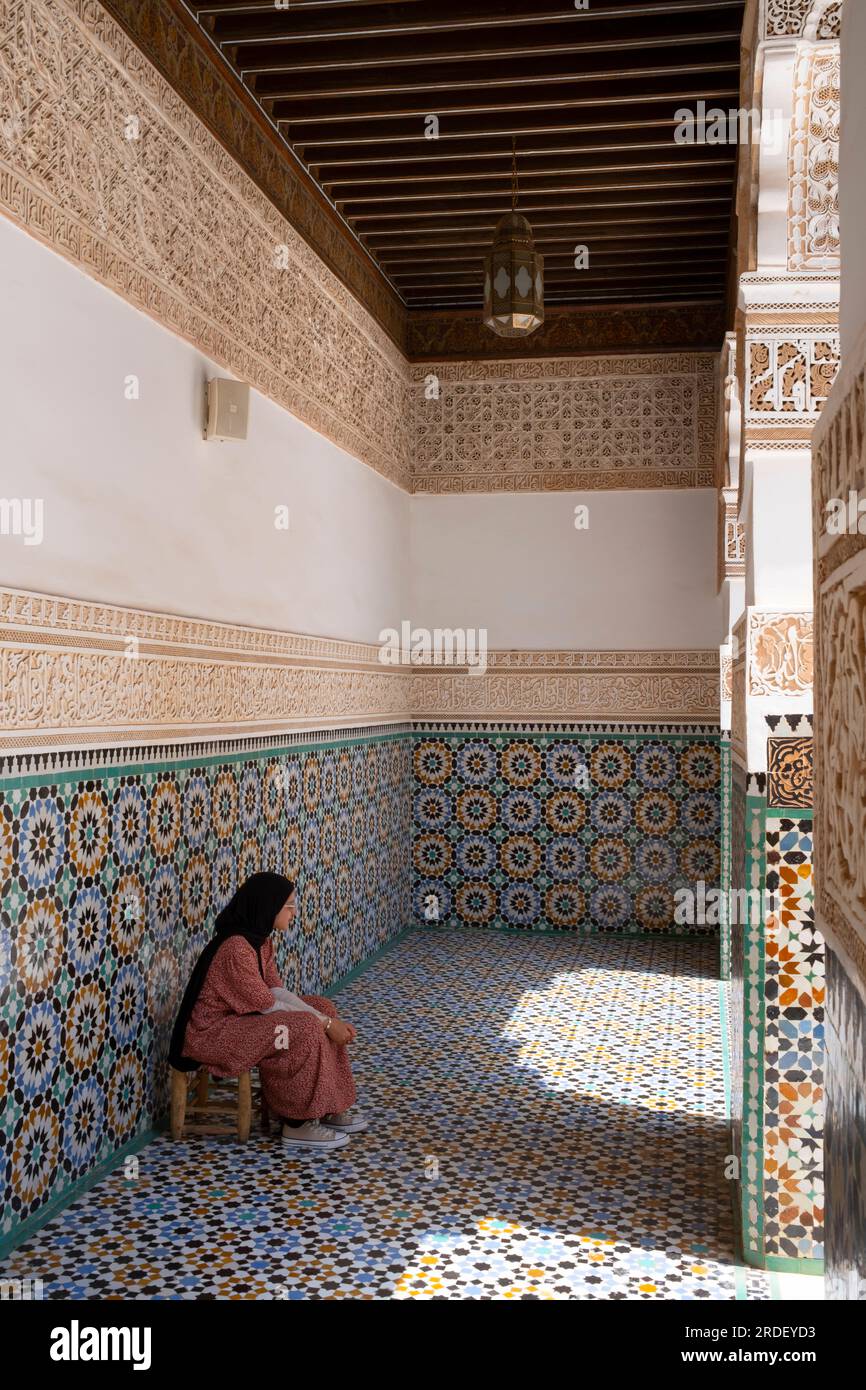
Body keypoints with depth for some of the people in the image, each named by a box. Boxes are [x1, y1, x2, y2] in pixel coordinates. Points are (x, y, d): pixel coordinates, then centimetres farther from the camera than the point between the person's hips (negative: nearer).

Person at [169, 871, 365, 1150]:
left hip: (237, 1017, 10)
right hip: (210, 1033, -10)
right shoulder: (236, 948, -27)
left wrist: (325, 1019, -10)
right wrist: (325, 1024, -16)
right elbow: (268, 1006, -23)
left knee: (323, 1009, 4)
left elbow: (277, 991, 3)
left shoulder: (259, 940, 4)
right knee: (305, 1030, -23)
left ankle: (327, 1108, 9)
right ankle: (298, 1124, -9)